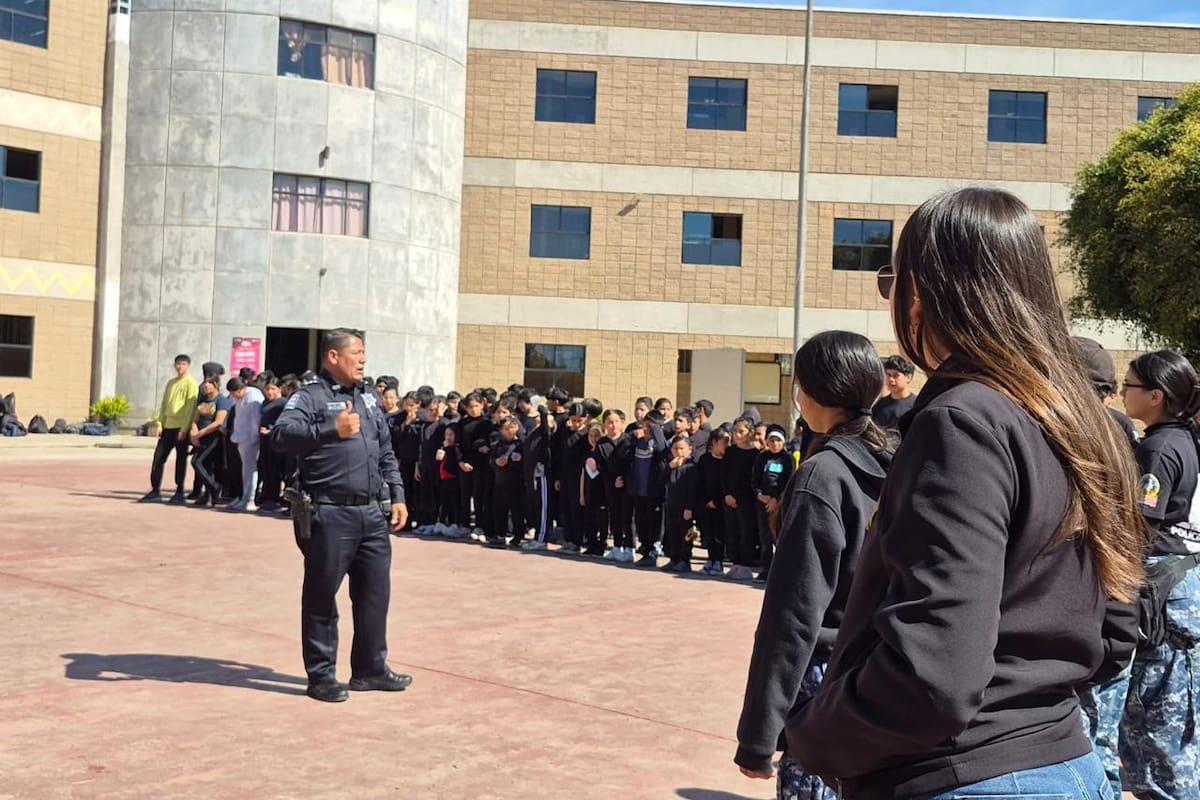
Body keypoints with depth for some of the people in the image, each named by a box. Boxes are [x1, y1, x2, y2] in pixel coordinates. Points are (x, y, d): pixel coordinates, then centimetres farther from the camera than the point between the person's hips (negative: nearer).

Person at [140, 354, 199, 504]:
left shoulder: (190, 383, -4)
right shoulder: (170, 383, 17)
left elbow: (190, 406, -11)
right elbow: (163, 405, 17)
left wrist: (184, 428, -17)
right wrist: (159, 424, 5)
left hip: (181, 427, -6)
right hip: (167, 426, 6)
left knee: (180, 460, 1)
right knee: (158, 458, 4)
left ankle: (179, 493, 8)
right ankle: (155, 491, 10)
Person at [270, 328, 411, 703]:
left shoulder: (367, 398, 18)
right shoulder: (310, 396, -4)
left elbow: (386, 453, 22)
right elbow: (281, 434, -21)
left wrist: (397, 496, 16)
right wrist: (331, 429, -30)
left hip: (373, 513, 7)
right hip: (329, 513, -7)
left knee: (375, 592, 11)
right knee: (322, 595, 3)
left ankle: (370, 669, 24)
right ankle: (321, 675, 14)